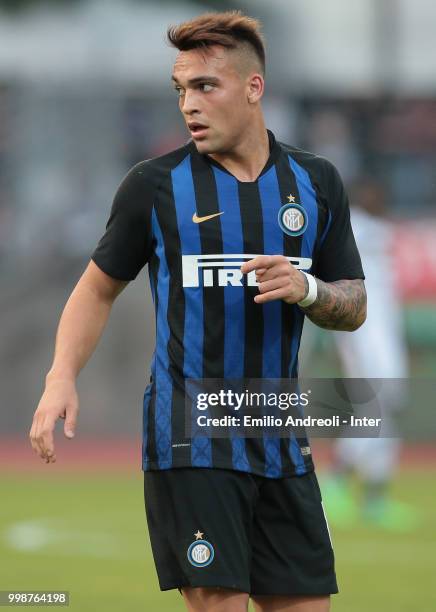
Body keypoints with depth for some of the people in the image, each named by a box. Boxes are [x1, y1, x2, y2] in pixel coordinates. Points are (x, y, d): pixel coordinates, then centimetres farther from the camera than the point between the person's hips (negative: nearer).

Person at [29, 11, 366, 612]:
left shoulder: (316, 181, 7)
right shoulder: (154, 184, -1)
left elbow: (354, 306, 11)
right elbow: (98, 289, 8)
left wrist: (306, 289, -11)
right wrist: (61, 377, -8)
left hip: (282, 443, 4)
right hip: (189, 443, -3)